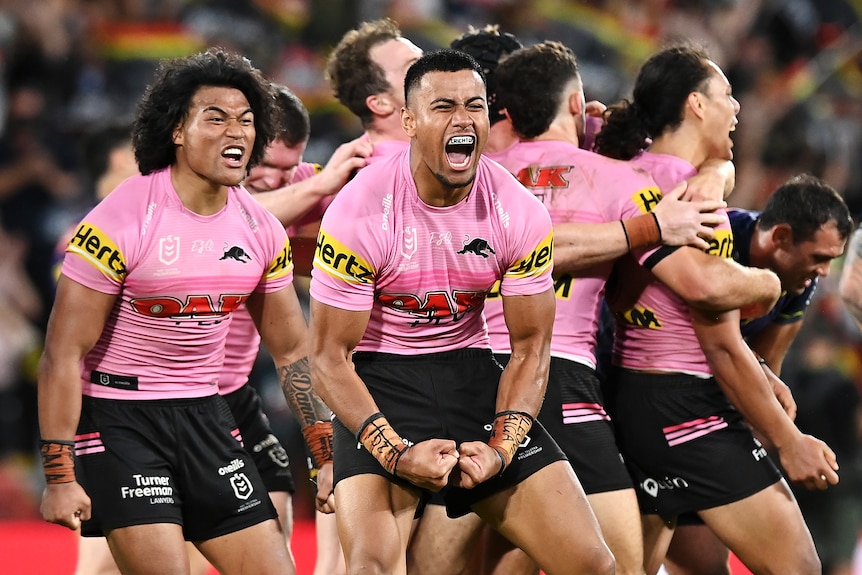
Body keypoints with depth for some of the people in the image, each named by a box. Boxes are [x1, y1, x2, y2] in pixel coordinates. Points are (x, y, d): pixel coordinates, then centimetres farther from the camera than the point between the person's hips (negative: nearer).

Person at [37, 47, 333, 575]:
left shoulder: (263, 230, 1)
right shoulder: (120, 222, -17)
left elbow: (292, 351, 14)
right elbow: (64, 353, -16)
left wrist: (328, 456, 10)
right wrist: (60, 477, -18)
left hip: (204, 412, 6)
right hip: (119, 415, -6)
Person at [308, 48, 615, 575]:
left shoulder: (519, 212, -8)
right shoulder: (361, 212, -18)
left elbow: (531, 347, 1)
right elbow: (329, 358, -13)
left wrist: (502, 447, -14)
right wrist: (396, 453, -24)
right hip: (378, 379, -4)